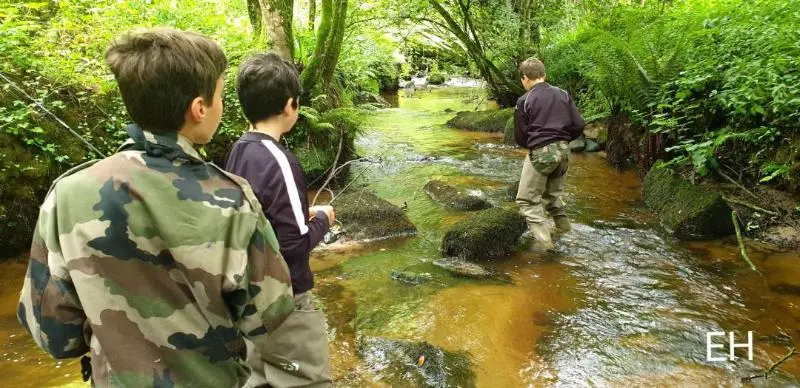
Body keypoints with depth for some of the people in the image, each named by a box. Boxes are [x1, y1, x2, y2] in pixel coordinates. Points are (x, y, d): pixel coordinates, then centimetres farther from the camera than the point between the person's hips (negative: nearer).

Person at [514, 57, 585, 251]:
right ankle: (563, 227, 28)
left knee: (528, 200, 3)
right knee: (553, 192, 26)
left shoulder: (524, 101, -6)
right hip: (563, 151, 6)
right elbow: (579, 124, 4)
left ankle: (543, 242, -5)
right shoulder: (563, 94, 7)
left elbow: (520, 137, -2)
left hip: (540, 153, -6)